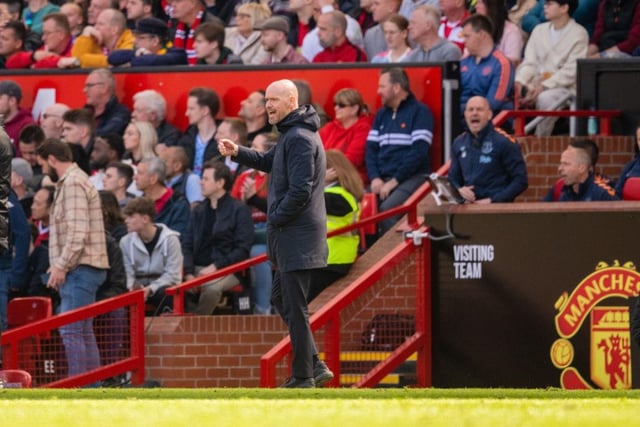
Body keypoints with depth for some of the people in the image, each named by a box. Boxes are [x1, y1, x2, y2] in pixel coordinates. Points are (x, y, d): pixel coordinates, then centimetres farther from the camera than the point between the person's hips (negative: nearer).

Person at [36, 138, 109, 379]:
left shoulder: (73, 183, -12)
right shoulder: (73, 181, 20)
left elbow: (77, 232, -20)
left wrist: (61, 266, -18)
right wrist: (59, 266, 16)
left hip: (80, 269, -10)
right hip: (83, 269, 10)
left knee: (70, 330, -13)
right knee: (84, 332, 10)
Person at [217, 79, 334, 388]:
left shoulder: (300, 139, -18)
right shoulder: (291, 135, 15)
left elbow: (300, 191, -24)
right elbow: (270, 162, 28)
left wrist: (275, 220, -14)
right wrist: (238, 152, 12)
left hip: (297, 236, -11)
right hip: (291, 237, 11)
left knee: (294, 307, -5)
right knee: (281, 299, 16)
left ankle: (303, 377, 1)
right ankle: (314, 366, 18)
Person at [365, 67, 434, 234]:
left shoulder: (420, 112, -1)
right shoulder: (381, 114, 20)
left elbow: (419, 152, -10)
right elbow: (371, 149, 15)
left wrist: (394, 181, -14)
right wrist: (375, 178, -3)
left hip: (412, 177, -6)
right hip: (382, 179, 6)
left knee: (387, 208, -33)